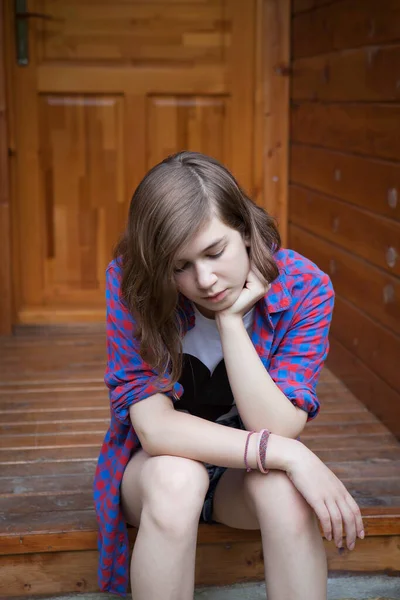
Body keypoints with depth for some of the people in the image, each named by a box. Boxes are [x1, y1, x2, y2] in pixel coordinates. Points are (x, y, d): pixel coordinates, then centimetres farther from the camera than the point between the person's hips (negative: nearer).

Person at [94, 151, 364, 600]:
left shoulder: (304, 289, -20)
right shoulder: (132, 284, -23)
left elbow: (277, 429, -25)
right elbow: (154, 427, -28)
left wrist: (230, 320, -33)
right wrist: (288, 453, -36)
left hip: (248, 475, 1)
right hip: (155, 468, 0)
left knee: (283, 486, -34)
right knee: (176, 477, -35)